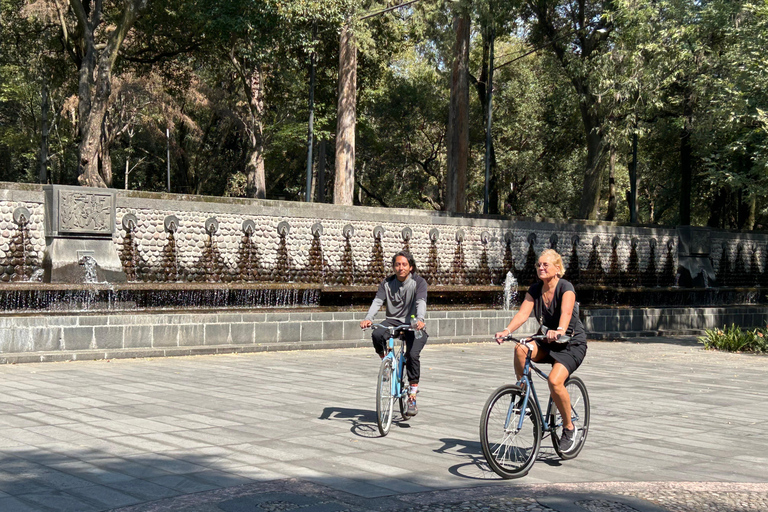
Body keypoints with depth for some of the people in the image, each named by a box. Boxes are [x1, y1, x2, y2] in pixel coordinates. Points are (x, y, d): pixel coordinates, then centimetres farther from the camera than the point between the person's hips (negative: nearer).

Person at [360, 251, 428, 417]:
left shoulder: (418, 282, -6)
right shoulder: (387, 283, 2)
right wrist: (368, 318, -30)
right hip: (393, 320, 2)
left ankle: (412, 397, -11)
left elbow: (421, 302, -21)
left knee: (412, 354, -23)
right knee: (377, 335, -31)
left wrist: (420, 319, -42)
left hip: (412, 324, -2)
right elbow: (377, 301, -11)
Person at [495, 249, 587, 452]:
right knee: (520, 349, -28)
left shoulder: (565, 287, -17)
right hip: (547, 342, 5)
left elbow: (566, 313, -36)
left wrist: (559, 331, -56)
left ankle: (569, 428, -6)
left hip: (572, 343, -5)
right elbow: (522, 314, -14)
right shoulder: (535, 290, -1)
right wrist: (506, 331, -33)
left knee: (555, 381, -28)